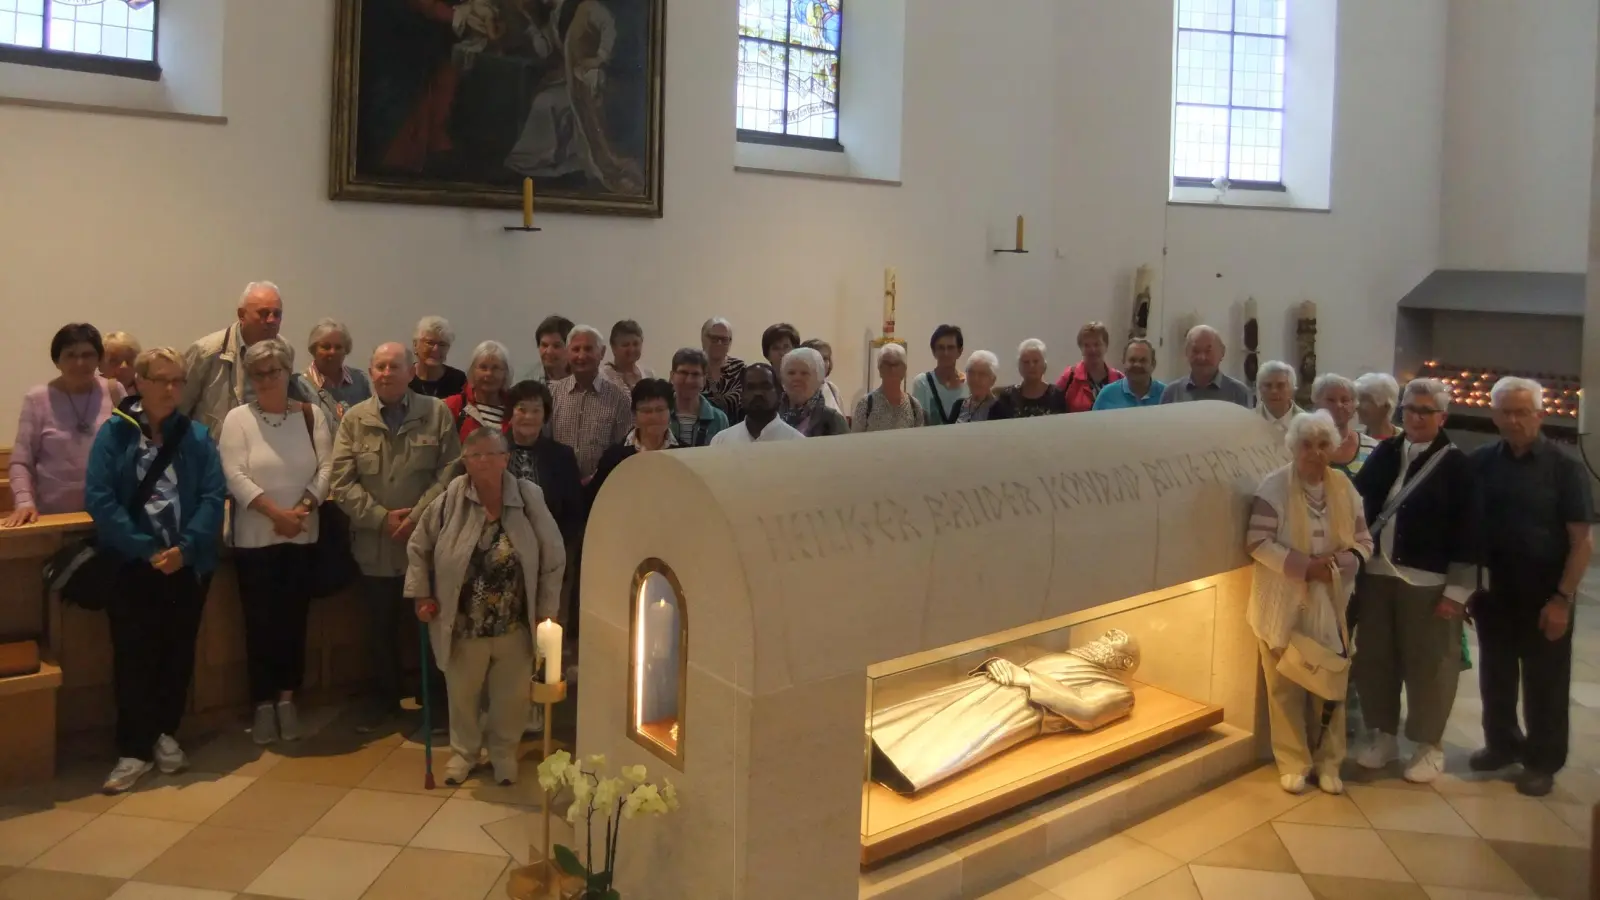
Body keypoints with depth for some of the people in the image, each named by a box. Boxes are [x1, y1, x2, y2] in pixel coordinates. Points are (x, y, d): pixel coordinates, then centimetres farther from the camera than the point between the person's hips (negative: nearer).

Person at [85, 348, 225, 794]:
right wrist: (146, 550, -18)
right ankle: (134, 749, 10)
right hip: (131, 564, -2)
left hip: (188, 564, 2)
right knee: (133, 655, 0)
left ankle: (165, 733, 28)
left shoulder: (196, 435, 3)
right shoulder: (114, 432, -3)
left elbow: (213, 496, -4)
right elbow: (98, 497, -11)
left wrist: (185, 547, -18)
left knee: (179, 651, 11)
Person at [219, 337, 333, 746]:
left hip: (303, 536, 2)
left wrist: (302, 510, -15)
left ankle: (286, 697, 21)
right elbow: (235, 475, -12)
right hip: (254, 537, -2)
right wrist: (275, 512, -19)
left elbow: (326, 467, -2)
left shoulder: (312, 414, 3)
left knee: (294, 618, 8)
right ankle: (264, 703, 15)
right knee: (260, 621, 4)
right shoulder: (238, 418, -3)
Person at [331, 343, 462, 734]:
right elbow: (343, 483, -3)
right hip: (375, 544, 1)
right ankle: (386, 694, 31)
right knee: (382, 626, 14)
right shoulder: (354, 419, 1)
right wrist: (381, 517, -12)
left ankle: (438, 694, 26)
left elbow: (450, 473, -6)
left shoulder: (438, 414, -2)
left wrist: (418, 516, -14)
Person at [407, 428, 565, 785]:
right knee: (463, 693, 18)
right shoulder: (450, 500, -11)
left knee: (512, 695, 14)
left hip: (514, 624, 0)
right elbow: (419, 547, 3)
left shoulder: (528, 498, -12)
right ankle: (464, 751, 42)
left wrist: (544, 611, -3)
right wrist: (421, 594, 0)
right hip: (464, 624, 0)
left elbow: (554, 557, -4)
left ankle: (503, 752, 39)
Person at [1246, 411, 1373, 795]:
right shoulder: (1275, 486, -11)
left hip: (1330, 605, 3)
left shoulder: (1344, 486, 2)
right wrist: (1305, 566, -23)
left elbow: (1363, 540, 7)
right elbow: (1258, 542, -15)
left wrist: (1345, 561, -15)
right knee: (1286, 686, 7)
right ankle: (1293, 762, 21)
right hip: (1284, 605, -3)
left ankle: (1328, 762, 25)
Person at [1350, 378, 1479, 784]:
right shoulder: (1385, 452, 7)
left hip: (1428, 582, -4)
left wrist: (1457, 591, -11)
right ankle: (1382, 735, 28)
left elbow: (1466, 531, -7)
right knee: (1374, 659, 12)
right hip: (1377, 574, 4)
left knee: (1428, 665, 6)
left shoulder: (1456, 465, -5)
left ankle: (1429, 745, 22)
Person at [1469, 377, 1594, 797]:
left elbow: (1582, 541, -8)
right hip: (1493, 590, 3)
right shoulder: (1481, 463, 0)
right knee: (1496, 676, 14)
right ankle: (1502, 743, 33)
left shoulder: (1564, 468, -8)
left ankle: (1543, 761, 22)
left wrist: (1562, 598, -14)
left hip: (1544, 594, -3)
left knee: (1544, 683, 7)